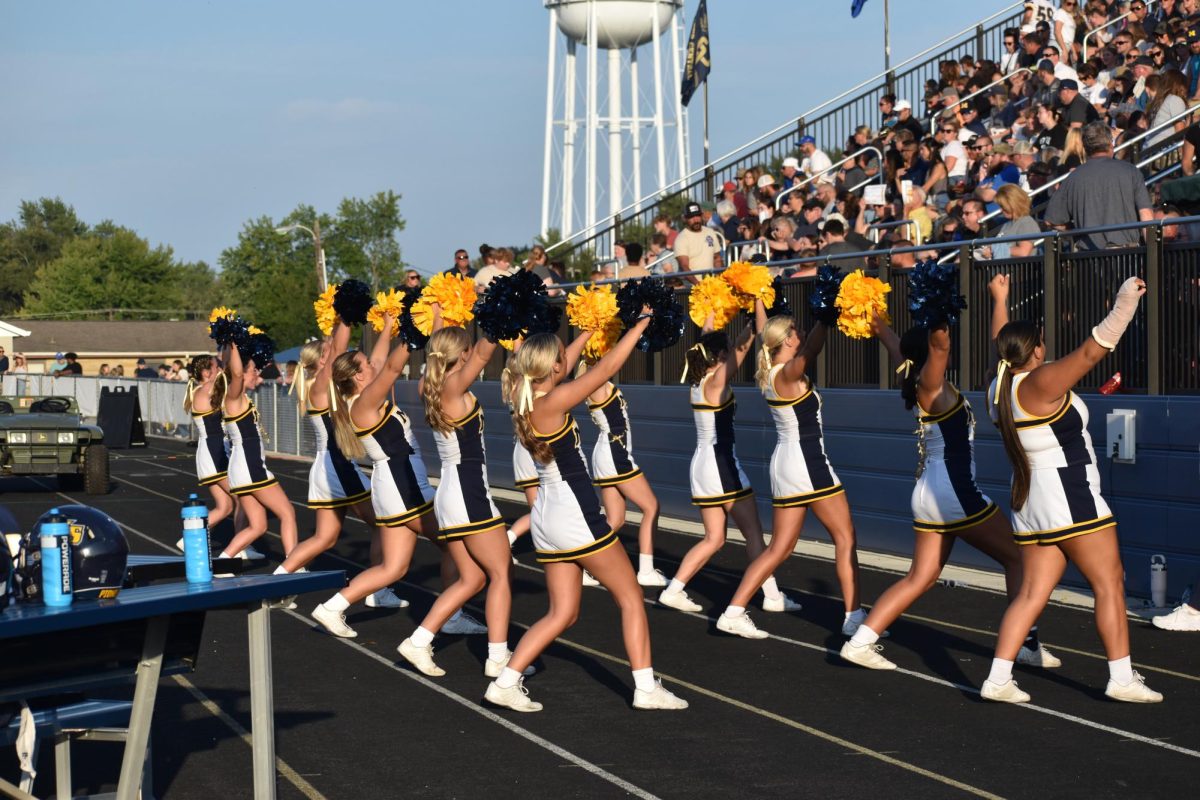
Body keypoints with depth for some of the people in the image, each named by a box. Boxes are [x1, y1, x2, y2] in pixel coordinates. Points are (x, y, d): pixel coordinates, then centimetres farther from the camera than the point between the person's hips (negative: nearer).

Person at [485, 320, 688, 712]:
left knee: (563, 613, 14)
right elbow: (606, 368, -15)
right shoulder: (552, 403, -18)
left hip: (549, 519, 9)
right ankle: (646, 688, 9)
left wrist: (587, 332, 28)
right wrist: (640, 325, -5)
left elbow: (558, 368, 25)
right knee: (631, 597, 6)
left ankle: (505, 683, 8)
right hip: (576, 518, -9)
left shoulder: (527, 402, 5)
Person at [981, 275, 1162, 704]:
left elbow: (1002, 344, 25)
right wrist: (1125, 305, -25)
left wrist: (999, 299, 36)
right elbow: (1092, 350, -23)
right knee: (1109, 584, 2)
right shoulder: (1038, 384, -16)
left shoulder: (1000, 387, 7)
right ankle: (1122, 678, 5)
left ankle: (998, 679, 2)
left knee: (1032, 593, 8)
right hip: (1069, 501, -8)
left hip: (1031, 505, 8)